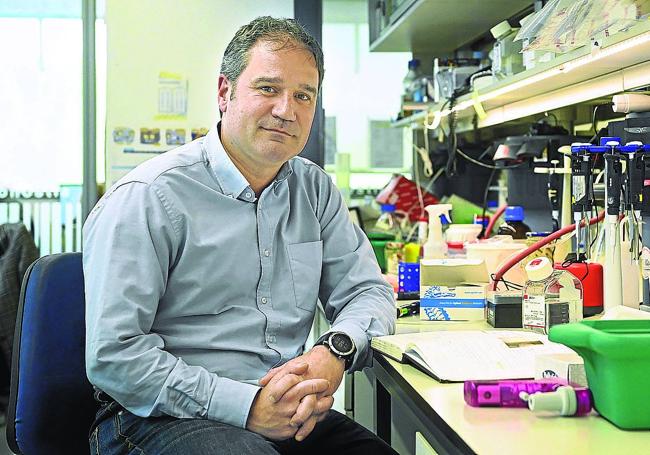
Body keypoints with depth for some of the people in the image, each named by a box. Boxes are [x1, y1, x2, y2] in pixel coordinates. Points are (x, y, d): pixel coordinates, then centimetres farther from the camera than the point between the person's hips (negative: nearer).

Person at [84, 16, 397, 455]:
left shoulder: (316, 190, 11)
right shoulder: (147, 198, -9)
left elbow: (367, 290, 13)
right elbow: (113, 355, -14)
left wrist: (336, 352, -11)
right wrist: (246, 406, -22)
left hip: (293, 414, 6)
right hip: (168, 418, -6)